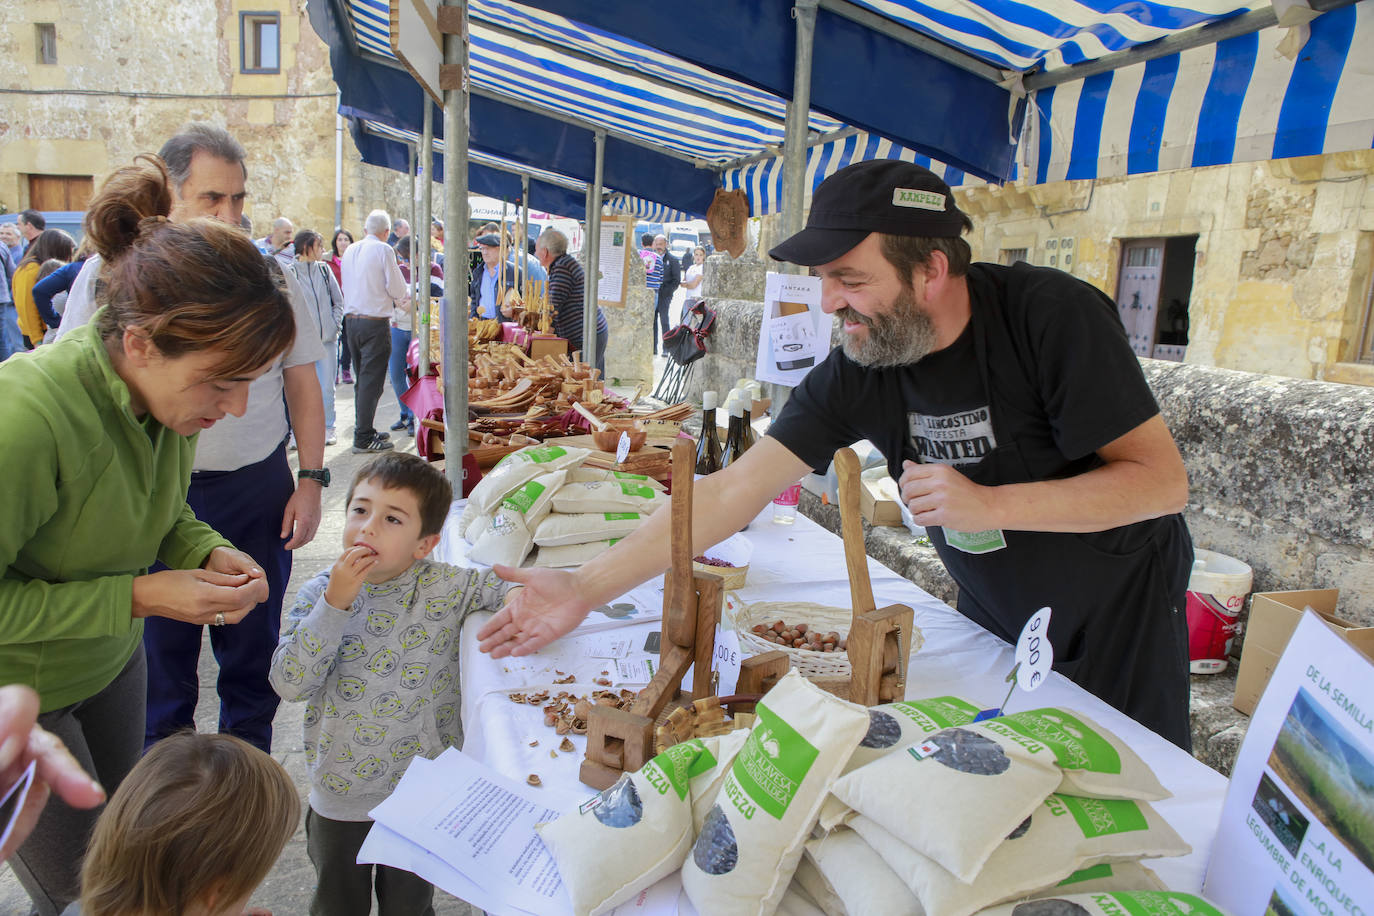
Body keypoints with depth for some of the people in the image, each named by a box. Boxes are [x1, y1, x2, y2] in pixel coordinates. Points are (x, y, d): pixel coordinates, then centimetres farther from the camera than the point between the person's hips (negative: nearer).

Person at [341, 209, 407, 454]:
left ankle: (365, 431, 23)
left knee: (362, 379, 16)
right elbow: (397, 290, -11)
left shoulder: (349, 251, 12)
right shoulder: (384, 250, -8)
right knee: (371, 380, -4)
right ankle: (363, 439, -3)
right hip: (375, 322, -7)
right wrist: (403, 296, 13)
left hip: (351, 320, 7)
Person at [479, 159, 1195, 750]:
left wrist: (988, 504, -35)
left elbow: (1162, 479, -23)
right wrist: (585, 588, -24)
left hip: (1121, 616, -2)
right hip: (996, 621, 3)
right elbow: (735, 491, -19)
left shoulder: (1050, 317, -27)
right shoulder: (856, 375, -17)